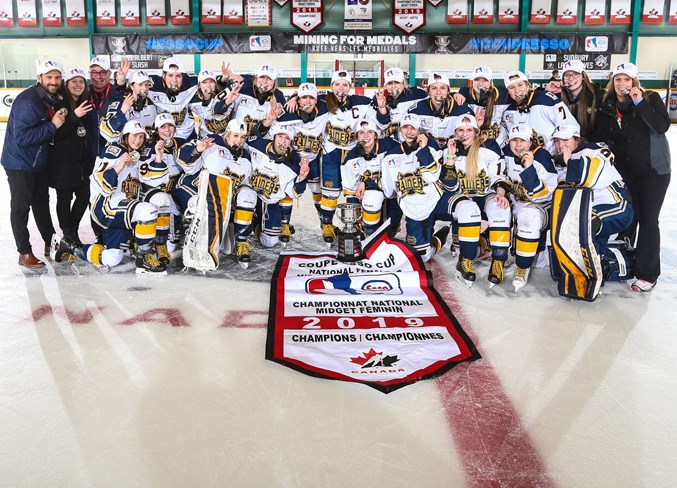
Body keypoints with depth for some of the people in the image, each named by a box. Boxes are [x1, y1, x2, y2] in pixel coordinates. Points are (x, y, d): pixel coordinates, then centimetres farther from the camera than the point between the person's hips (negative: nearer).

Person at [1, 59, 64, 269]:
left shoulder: (52, 99, 3)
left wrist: (61, 120, -4)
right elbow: (22, 136, -29)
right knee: (21, 207, 1)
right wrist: (52, 126, -29)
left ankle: (51, 243, 31)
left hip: (39, 161, 8)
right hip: (19, 163, -8)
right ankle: (24, 253, 9)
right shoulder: (27, 101, -24)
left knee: (42, 202, 18)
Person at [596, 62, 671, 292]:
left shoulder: (651, 98, -7)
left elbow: (663, 126, -20)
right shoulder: (607, 107, 3)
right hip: (624, 170, 3)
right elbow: (604, 138, 9)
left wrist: (640, 103, -24)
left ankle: (647, 274, 6)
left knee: (648, 220, -2)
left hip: (652, 169, -3)